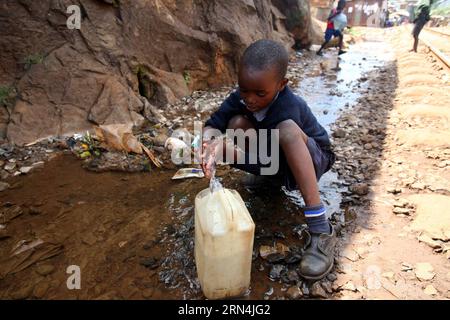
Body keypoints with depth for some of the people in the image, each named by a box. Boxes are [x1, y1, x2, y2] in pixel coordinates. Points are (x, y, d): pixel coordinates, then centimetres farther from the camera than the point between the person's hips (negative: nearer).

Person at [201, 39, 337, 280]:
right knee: (237, 123, -20)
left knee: (287, 129, -40)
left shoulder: (288, 109, -34)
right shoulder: (241, 98, -15)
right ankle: (270, 178, 9)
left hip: (313, 159, -5)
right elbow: (212, 125, -17)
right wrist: (210, 143, -40)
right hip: (276, 159, 6)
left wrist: (223, 148, -46)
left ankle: (320, 229, -38)